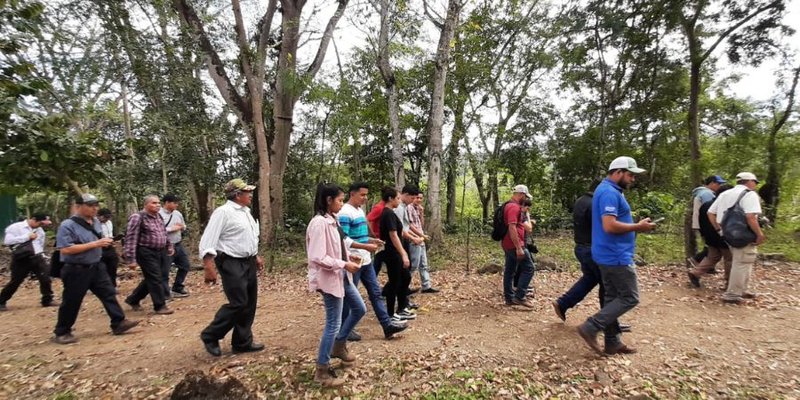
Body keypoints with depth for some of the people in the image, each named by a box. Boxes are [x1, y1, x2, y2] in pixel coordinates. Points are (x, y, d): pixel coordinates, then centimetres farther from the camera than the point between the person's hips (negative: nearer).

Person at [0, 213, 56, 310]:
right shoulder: (15, 227, -4)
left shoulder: (40, 230, 14)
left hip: (37, 258, 4)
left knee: (46, 278, -1)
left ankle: (47, 300, 10)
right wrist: (27, 237, -16)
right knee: (15, 282, 4)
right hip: (22, 259, -4)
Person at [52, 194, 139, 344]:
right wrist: (94, 244, -25)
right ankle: (61, 333, 24)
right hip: (76, 271, -7)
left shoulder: (96, 221, 7)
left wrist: (104, 242, 3)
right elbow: (65, 249, -25)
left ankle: (119, 323, 10)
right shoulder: (67, 225, -17)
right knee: (71, 303, 6)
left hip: (96, 267, 7)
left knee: (109, 294, 4)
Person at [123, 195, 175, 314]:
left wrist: (169, 246, 21)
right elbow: (131, 239, -17)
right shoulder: (137, 217, -13)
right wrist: (131, 259, -20)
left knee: (151, 279, 16)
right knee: (155, 279, -3)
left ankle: (133, 300, 34)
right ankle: (160, 306, 7)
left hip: (160, 252, 8)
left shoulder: (158, 216, 11)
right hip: (147, 253, -8)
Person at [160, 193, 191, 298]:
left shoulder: (178, 213, 8)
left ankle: (177, 288, 33)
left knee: (185, 266, 17)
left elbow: (184, 227, 19)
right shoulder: (159, 215, -14)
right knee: (164, 272, 2)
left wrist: (181, 227, -5)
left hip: (179, 245, 8)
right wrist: (172, 229, -19)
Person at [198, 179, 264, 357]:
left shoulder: (246, 212, 13)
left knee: (249, 304, 11)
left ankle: (242, 342, 24)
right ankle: (210, 336, 14)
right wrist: (209, 268, -25)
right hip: (232, 264, -9)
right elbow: (208, 241, -19)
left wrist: (256, 256, 23)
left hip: (248, 263, 9)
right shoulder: (223, 212, -15)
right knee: (238, 303, -8)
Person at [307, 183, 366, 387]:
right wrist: (344, 264, -20)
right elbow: (318, 258, -26)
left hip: (341, 276, 10)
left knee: (360, 309, 19)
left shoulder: (332, 220, 7)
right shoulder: (319, 223, -22)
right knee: (334, 323, 0)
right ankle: (322, 371, 18)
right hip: (329, 279, -10)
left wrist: (349, 256, 2)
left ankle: (339, 346, 37)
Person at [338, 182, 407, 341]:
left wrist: (372, 240, 6)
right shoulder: (345, 213, -17)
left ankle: (387, 325, 16)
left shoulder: (360, 210, 12)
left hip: (366, 261, 9)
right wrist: (366, 247, -24)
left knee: (376, 292, 10)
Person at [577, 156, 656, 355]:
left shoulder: (609, 190, 17)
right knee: (629, 298, -2)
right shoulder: (610, 192, -18)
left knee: (612, 298, 13)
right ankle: (591, 327, -3)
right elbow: (610, 226, -27)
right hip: (616, 256, -10)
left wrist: (634, 226, 11)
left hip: (610, 255, 10)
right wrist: (638, 227, -15)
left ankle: (613, 342, 21)